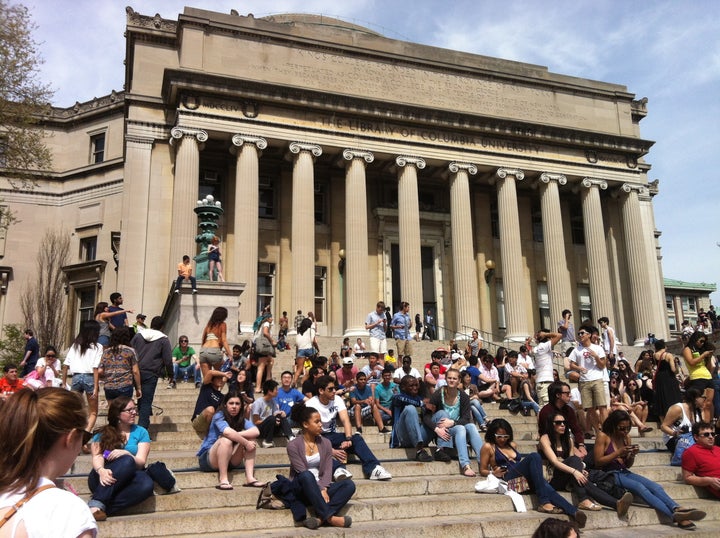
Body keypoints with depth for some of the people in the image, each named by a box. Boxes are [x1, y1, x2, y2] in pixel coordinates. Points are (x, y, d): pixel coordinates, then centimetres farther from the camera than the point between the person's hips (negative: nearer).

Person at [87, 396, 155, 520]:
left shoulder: (141, 432, 11)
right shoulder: (102, 433, 10)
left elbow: (141, 462, 0)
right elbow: (97, 457, -7)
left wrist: (126, 453, -22)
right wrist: (101, 470, -30)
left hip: (129, 478, 1)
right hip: (103, 478, -1)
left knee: (147, 484, -35)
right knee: (127, 461, -35)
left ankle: (105, 508, -38)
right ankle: (97, 503, -40)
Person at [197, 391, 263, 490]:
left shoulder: (241, 419, 2)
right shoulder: (219, 416, -13)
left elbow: (256, 431, -18)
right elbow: (228, 432, -35)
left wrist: (236, 435, -28)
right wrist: (246, 443, -29)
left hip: (229, 460, 6)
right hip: (207, 458, -5)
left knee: (251, 438, -14)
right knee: (226, 440, -33)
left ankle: (250, 478, -24)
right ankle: (223, 480, -35)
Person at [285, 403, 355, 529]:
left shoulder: (325, 443, 8)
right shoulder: (293, 445, -6)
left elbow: (327, 470, -1)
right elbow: (303, 472, -14)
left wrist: (323, 489, -18)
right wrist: (320, 490, -23)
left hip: (321, 488, 4)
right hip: (301, 489, -4)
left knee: (349, 484, -21)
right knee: (307, 475, -38)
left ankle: (321, 518, -37)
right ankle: (329, 517, -39)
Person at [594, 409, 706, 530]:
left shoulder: (626, 437, 13)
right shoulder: (603, 436, -5)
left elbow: (628, 465, 17)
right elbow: (598, 462, -10)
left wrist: (632, 455, -5)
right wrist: (618, 453, -16)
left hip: (625, 472, 7)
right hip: (610, 474, -7)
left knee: (655, 487, -19)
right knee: (640, 488, -31)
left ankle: (677, 509, -42)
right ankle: (675, 516, -43)